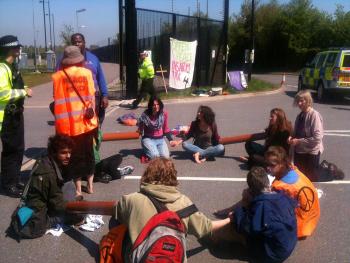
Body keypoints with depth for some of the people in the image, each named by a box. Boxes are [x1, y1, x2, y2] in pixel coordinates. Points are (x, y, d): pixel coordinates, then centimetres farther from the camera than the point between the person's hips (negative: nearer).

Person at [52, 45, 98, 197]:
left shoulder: (58, 76, -2)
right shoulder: (86, 73, -2)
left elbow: (58, 101, -1)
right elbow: (91, 96, -3)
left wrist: (59, 123, 6)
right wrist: (91, 112, 9)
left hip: (68, 124, -1)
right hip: (86, 121, 1)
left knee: (75, 154, 9)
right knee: (88, 152, 17)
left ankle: (78, 188, 14)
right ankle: (90, 185, 26)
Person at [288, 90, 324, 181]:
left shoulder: (315, 115, -18)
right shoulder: (300, 115, 5)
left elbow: (317, 138, -23)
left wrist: (299, 141, -21)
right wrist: (292, 138, -5)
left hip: (311, 153, -7)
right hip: (299, 151, 7)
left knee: (310, 180, 10)